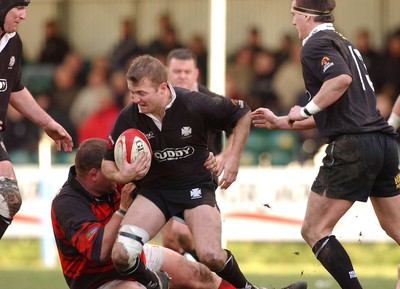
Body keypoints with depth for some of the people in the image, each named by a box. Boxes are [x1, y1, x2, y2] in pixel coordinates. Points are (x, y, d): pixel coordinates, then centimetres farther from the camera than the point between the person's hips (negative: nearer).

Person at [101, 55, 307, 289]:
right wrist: (122, 176, -24)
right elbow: (107, 164, -1)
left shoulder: (195, 104, -18)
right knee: (122, 254, -21)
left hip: (196, 187, -2)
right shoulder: (128, 118, -13)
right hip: (154, 190, 2)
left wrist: (233, 160, -4)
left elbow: (243, 114, 0)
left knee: (211, 256, -24)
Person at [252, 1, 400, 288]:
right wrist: (280, 122, 32)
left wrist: (306, 110, -13)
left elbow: (342, 78, -24)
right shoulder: (343, 43, 25)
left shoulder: (316, 44, -3)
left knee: (314, 230, -1)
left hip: (352, 145, -9)